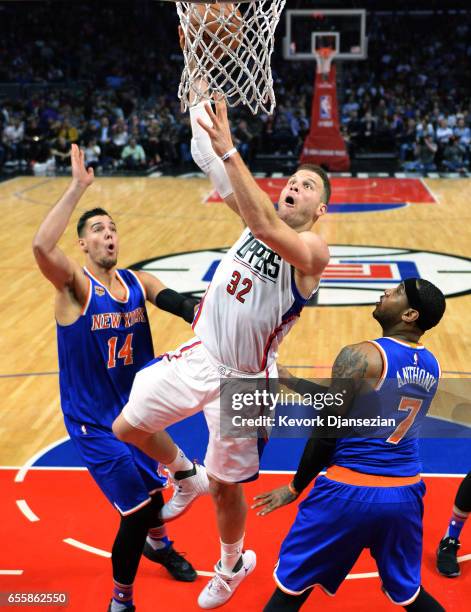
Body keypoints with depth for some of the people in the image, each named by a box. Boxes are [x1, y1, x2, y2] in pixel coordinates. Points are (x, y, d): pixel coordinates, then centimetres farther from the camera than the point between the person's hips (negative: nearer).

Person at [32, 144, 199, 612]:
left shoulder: (138, 282, 1)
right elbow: (41, 246, -35)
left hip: (136, 408, 6)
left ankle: (158, 544, 59)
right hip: (93, 420, -6)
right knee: (136, 509, -9)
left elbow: (174, 300, -16)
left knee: (151, 486, 25)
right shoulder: (74, 284, -15)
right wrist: (78, 188, -35)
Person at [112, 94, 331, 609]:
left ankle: (232, 567, 38)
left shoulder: (312, 251, -17)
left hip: (243, 379, -6)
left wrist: (228, 150, -43)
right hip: (199, 354, 6)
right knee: (128, 427, 9)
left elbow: (266, 228, -39)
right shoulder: (259, 217, 1)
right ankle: (186, 478, 38)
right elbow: (208, 160, -5)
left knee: (226, 486, 8)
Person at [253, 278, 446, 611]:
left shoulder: (359, 357, -14)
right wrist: (288, 379, 20)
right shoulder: (431, 365, 7)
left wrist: (295, 488, 2)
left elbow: (326, 433, -12)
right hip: (405, 494, 6)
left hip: (350, 492, -6)